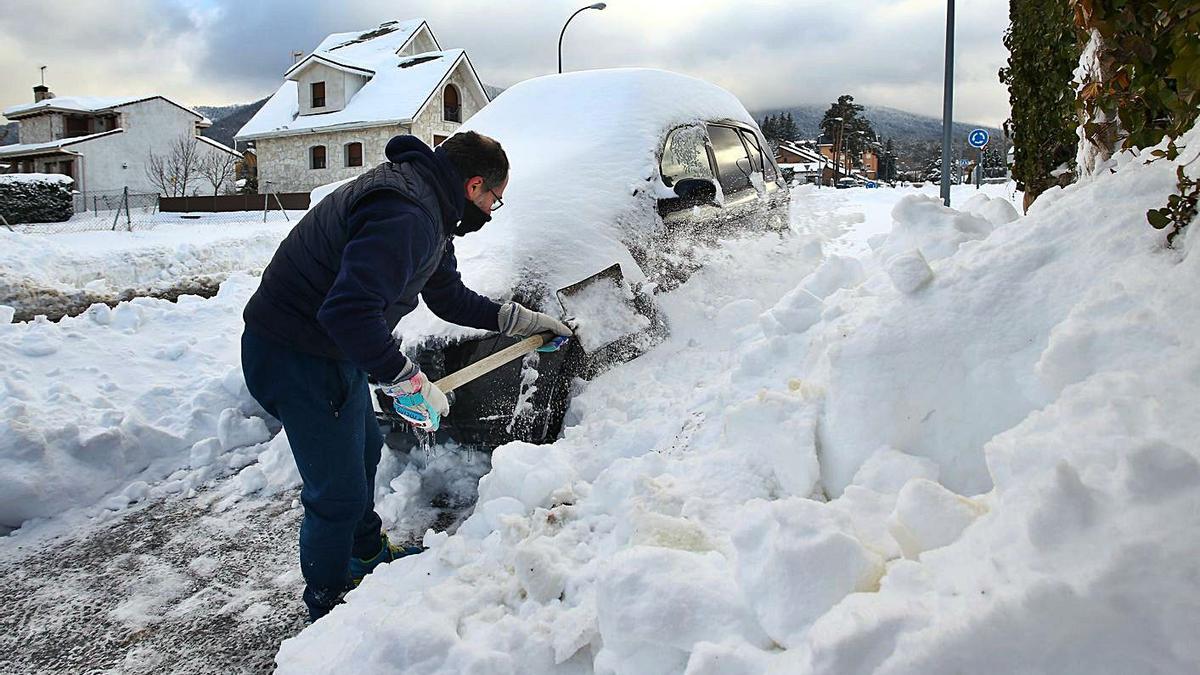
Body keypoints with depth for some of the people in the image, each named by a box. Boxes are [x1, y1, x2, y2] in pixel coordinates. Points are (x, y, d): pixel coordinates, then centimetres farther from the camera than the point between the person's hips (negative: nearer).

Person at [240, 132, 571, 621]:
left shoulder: (428, 211, 8)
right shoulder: (406, 216, -28)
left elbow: (448, 296, 20)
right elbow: (350, 311, -39)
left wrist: (519, 319, 20)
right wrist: (410, 383, -31)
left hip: (333, 348, 11)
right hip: (297, 359, -11)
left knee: (364, 450, 28)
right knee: (339, 493, 0)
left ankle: (368, 554, 51)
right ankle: (327, 610, 22)